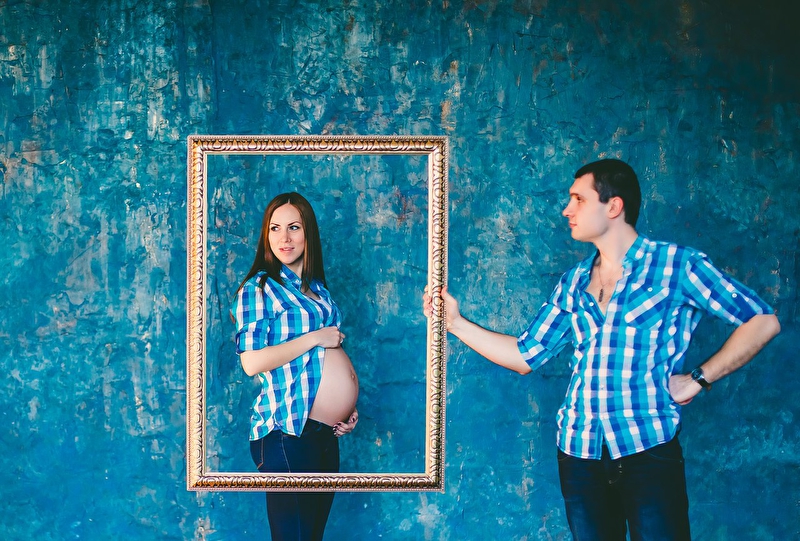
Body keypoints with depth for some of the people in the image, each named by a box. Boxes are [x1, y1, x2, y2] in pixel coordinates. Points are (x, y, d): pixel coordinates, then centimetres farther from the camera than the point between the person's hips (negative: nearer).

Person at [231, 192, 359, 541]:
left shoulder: (317, 289, 16)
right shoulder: (258, 288, -6)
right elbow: (251, 362, -18)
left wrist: (348, 406, 9)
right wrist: (315, 337, -13)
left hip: (327, 434, 8)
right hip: (288, 433, -7)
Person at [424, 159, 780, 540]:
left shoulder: (676, 264, -3)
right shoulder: (572, 284, 12)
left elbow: (762, 322, -4)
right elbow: (525, 356, 14)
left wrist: (698, 379, -9)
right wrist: (456, 323, 9)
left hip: (647, 448, -5)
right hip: (579, 452, 5)